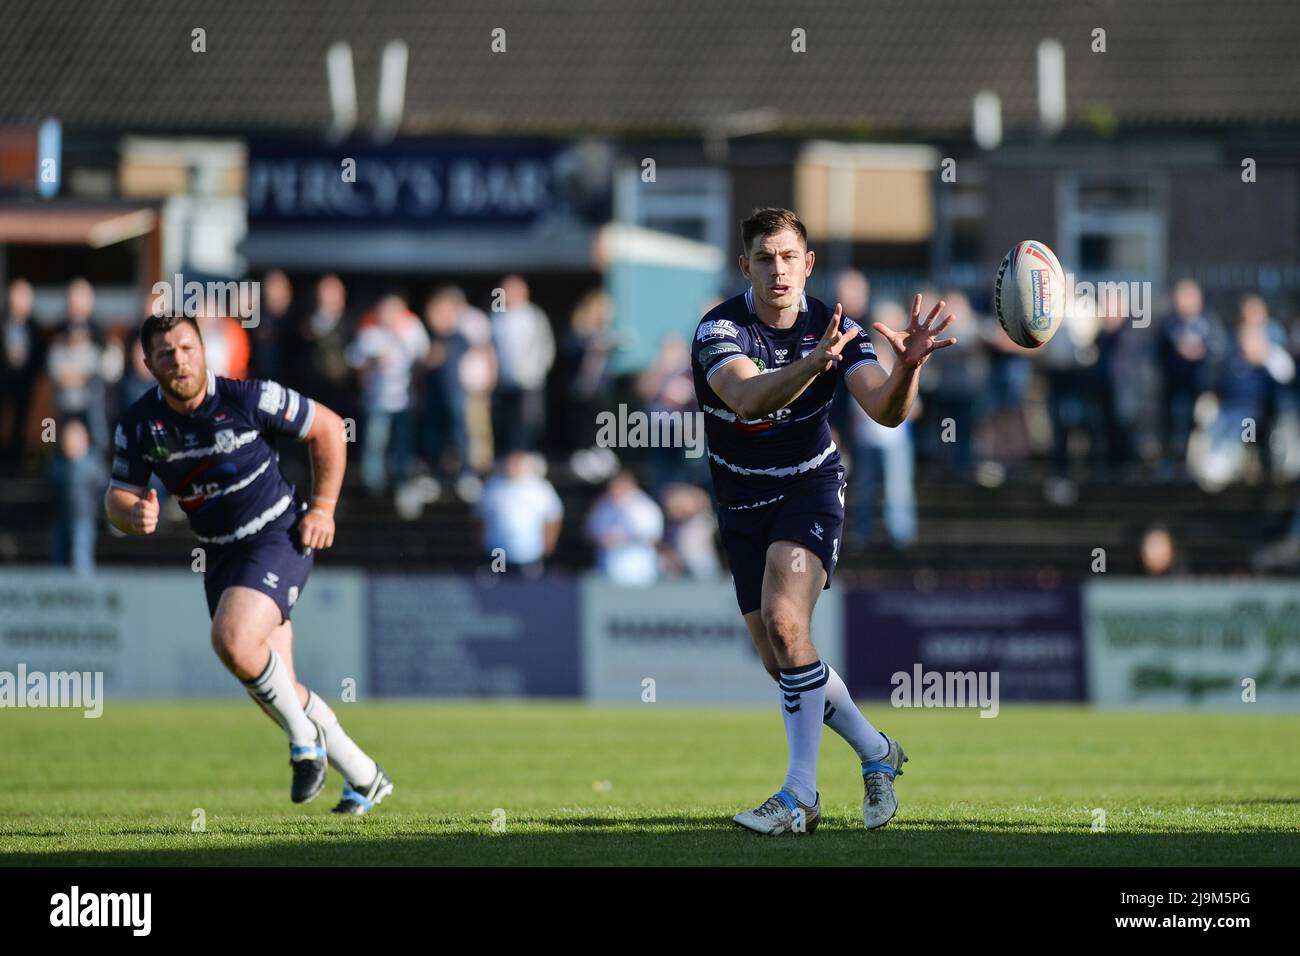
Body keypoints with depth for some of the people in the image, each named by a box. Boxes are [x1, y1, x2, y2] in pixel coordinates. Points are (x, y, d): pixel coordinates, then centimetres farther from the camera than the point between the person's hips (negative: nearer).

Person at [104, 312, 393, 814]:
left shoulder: (249, 398, -17)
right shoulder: (138, 424, -6)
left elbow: (328, 428, -5)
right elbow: (117, 496, 2)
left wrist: (322, 508, -6)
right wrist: (133, 514, -22)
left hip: (279, 536, -6)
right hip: (220, 555, 6)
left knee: (233, 640, -29)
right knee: (275, 686, 8)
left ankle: (303, 737, -4)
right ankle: (363, 777, 25)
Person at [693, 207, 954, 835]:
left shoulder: (833, 330, -11)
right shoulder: (719, 331, -18)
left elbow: (887, 411, -22)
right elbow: (748, 396, -39)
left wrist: (906, 367, -44)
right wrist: (811, 365, -56)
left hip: (810, 489, -2)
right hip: (741, 504, 2)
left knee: (784, 622, -26)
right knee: (781, 663, 6)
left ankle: (800, 795, -22)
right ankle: (877, 754, 29)